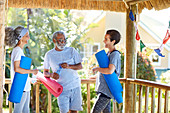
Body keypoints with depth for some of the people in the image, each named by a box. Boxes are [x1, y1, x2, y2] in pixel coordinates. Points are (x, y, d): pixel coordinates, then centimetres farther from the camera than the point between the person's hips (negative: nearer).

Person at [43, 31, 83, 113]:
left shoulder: (71, 50, 5)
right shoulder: (49, 55, 4)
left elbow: (80, 66, 4)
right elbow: (45, 72, 10)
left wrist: (69, 66, -16)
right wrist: (51, 75, -13)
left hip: (75, 86, 1)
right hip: (62, 88, -1)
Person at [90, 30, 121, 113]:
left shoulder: (115, 54, -16)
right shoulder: (109, 53, 14)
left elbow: (110, 71, -31)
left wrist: (97, 69, -16)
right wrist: (95, 77, 38)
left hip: (107, 90, -10)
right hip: (103, 89, 10)